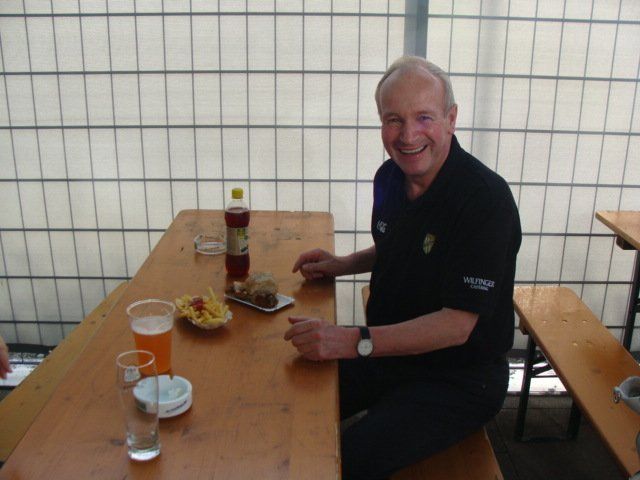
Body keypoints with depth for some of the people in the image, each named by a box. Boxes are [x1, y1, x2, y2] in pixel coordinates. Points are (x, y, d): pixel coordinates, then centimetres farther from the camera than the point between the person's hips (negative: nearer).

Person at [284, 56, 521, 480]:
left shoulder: (486, 200, -24)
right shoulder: (390, 177, 0)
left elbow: (456, 325, -26)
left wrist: (353, 342, -34)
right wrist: (341, 265, 3)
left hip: (459, 378, -6)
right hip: (388, 351, 7)